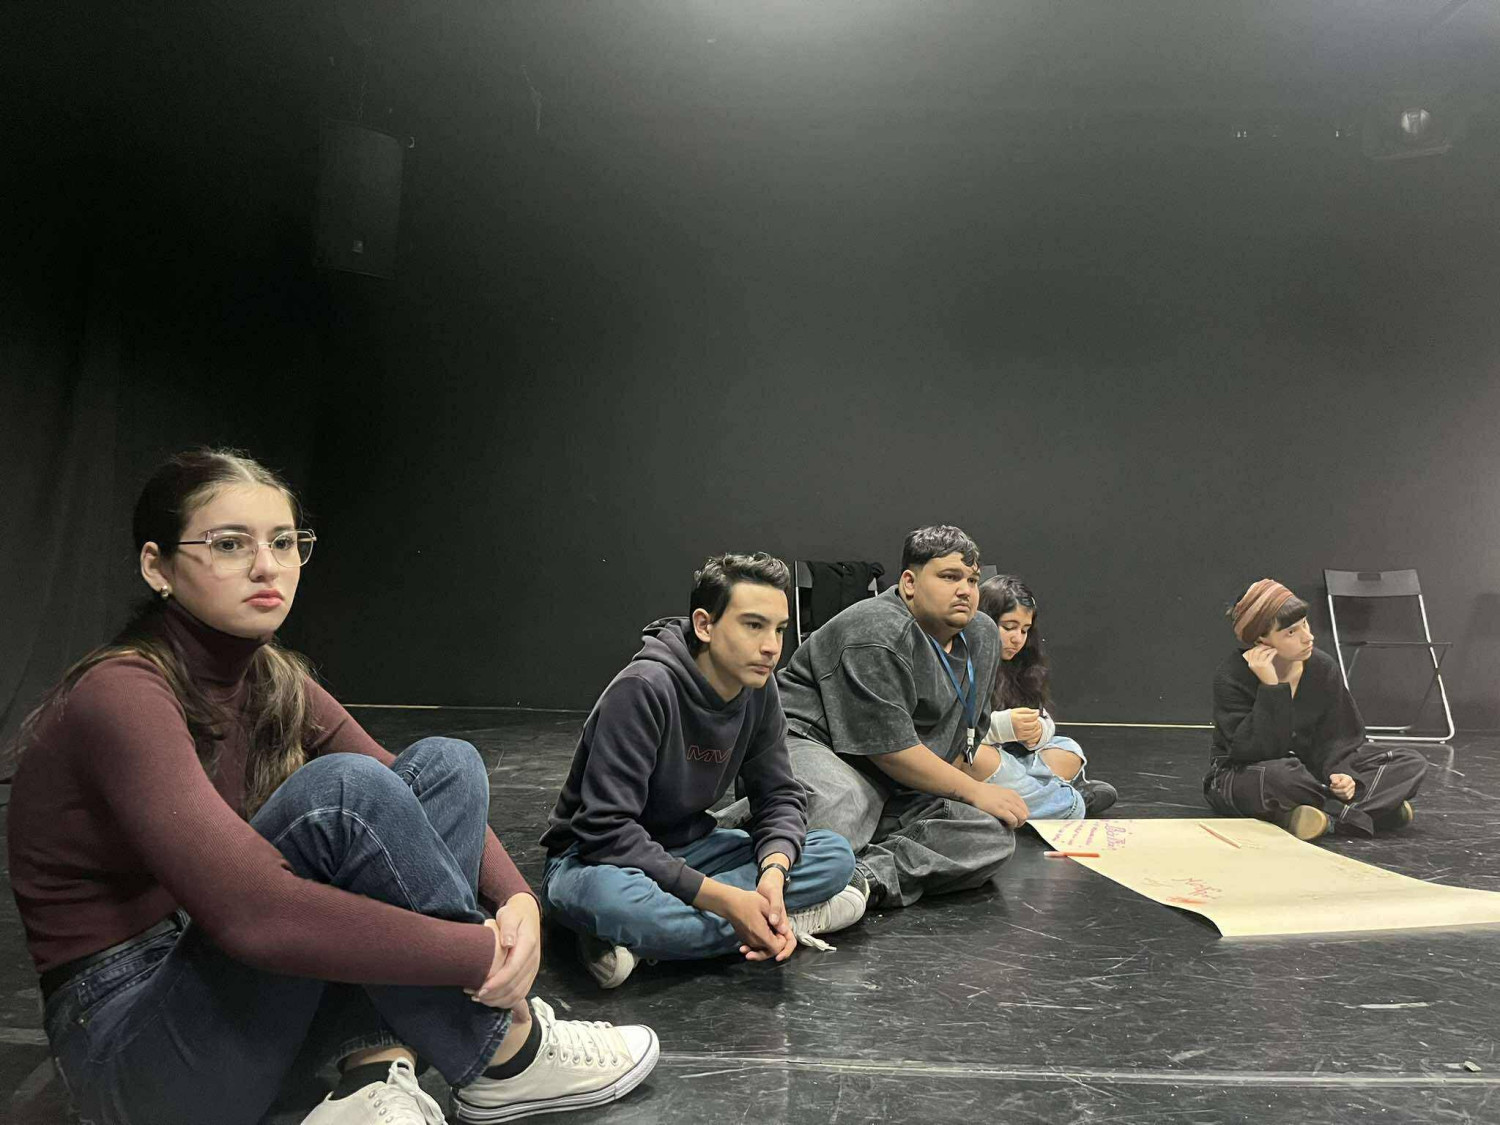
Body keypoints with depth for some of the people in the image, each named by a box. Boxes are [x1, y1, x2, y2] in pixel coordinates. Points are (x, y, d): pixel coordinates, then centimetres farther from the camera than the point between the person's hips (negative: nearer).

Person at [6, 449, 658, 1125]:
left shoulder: (276, 684, 2)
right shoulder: (122, 696, -22)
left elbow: (413, 804, -1)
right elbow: (254, 913, -35)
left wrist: (517, 902, -21)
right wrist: (483, 956, -29)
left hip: (241, 987, 7)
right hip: (135, 1047, -7)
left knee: (445, 764, -10)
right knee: (344, 792, -31)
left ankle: (378, 1071, -17)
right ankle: (508, 1057, -14)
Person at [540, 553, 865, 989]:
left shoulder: (757, 687, -6)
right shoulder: (644, 688, -26)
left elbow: (779, 795, 0)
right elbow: (606, 828, -29)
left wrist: (775, 869, -23)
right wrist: (725, 899, -33)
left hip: (688, 849, 6)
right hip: (600, 857, -6)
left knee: (836, 855, -10)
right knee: (606, 897, -42)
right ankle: (796, 921, -20)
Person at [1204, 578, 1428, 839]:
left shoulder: (1322, 667, -4)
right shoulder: (1231, 677, -18)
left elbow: (1332, 738, -1)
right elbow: (1253, 751, -25)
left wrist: (1340, 772, -23)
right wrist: (1270, 688, -29)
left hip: (1308, 769, 6)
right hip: (1241, 777, -6)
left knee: (1410, 762, -7)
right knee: (1281, 774, -42)